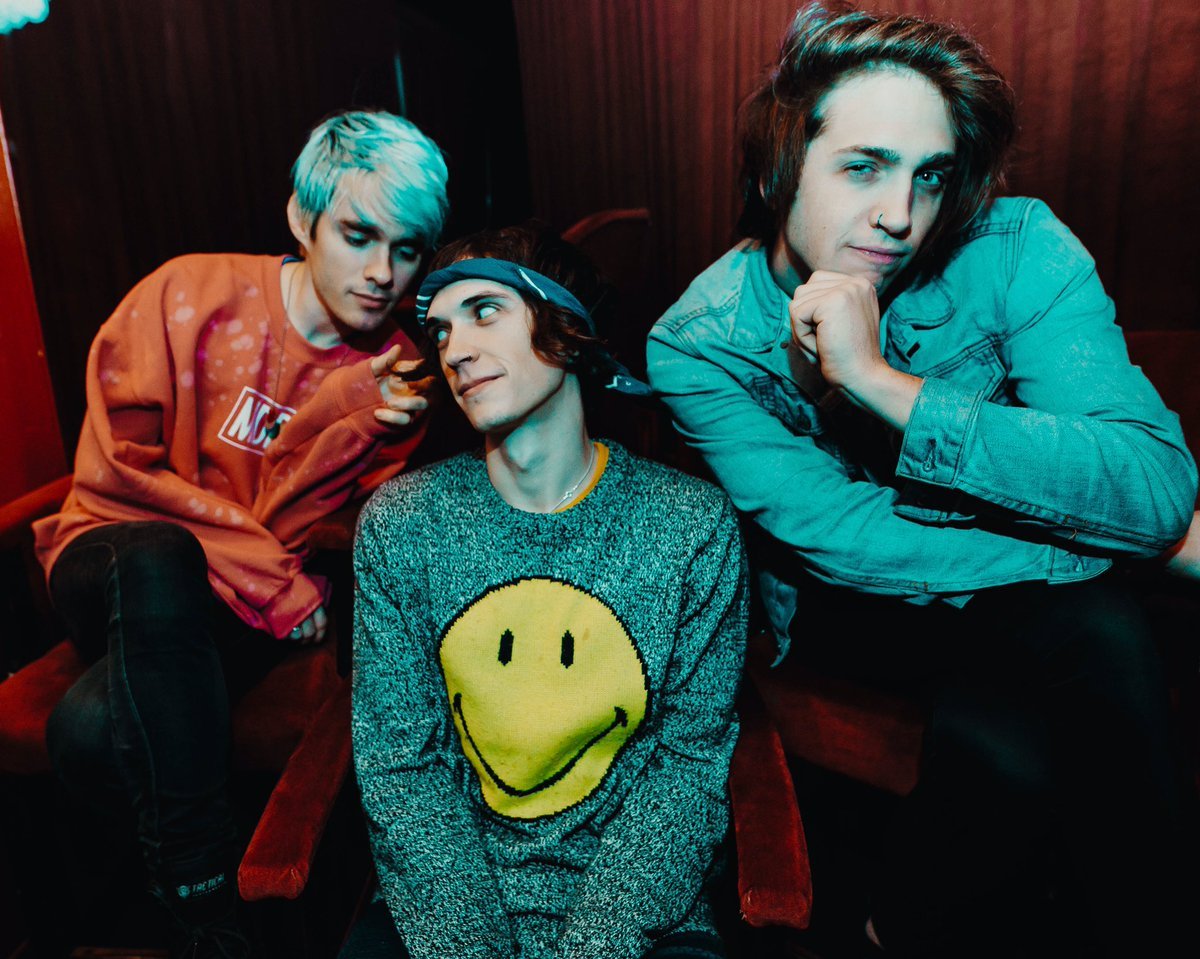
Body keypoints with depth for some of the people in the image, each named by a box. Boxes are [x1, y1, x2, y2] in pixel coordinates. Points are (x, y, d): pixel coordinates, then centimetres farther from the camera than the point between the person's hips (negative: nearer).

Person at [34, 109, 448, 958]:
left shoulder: (398, 379, -4)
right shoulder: (191, 296, -9)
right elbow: (116, 468, -11)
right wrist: (272, 576, -18)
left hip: (256, 598, 1)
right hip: (116, 559, 0)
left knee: (95, 730, -30)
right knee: (160, 560, -37)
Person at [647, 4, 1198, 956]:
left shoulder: (1017, 253, -16)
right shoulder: (698, 343, -17)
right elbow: (840, 538, -21)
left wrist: (882, 385, -33)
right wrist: (1093, 540, -18)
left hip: (1025, 596, 2)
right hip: (838, 604, -1)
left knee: (1105, 640, -28)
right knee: (1001, 744, -27)